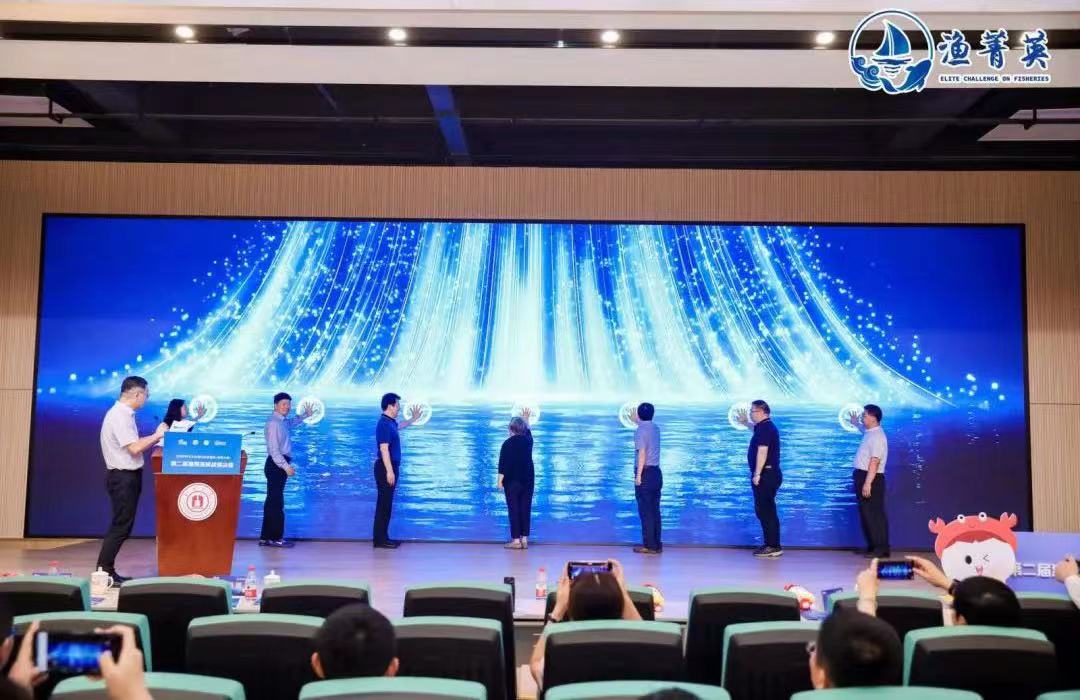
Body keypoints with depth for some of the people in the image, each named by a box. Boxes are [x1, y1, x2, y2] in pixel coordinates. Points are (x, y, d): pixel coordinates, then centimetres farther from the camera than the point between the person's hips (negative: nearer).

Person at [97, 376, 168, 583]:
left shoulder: (124, 414, 13)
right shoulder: (120, 416, -18)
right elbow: (134, 448, -24)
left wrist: (155, 438, 8)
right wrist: (157, 435, -14)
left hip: (126, 476, 10)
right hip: (123, 477, -10)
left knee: (122, 526, 13)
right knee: (120, 527, -5)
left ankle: (107, 572, 17)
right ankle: (104, 571, 0)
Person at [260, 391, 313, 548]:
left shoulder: (283, 422, 14)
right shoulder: (273, 423, -15)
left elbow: (292, 422, 41)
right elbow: (274, 449, -21)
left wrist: (305, 415, 30)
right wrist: (286, 466, -24)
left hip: (280, 465, 10)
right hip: (276, 465, -10)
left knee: (272, 501, 12)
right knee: (276, 501, -7)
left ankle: (266, 538, 17)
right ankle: (276, 538, -3)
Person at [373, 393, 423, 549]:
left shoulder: (390, 422, 12)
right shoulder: (384, 424, -18)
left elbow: (399, 426, 39)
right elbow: (384, 449, -23)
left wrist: (414, 419, 45)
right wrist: (389, 471, -25)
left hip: (390, 467, 10)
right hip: (386, 468, -10)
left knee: (387, 503, 12)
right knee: (384, 503, -6)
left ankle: (383, 537, 17)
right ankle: (380, 539, -3)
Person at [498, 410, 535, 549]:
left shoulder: (508, 443, -10)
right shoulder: (528, 439, 4)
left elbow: (503, 463, -11)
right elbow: (527, 430, 29)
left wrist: (500, 480, -5)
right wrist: (526, 419, 45)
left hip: (512, 480, -5)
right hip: (528, 480, 5)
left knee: (514, 509, -2)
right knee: (525, 509, 7)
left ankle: (516, 540, -2)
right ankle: (524, 539, 8)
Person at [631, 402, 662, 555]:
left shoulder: (640, 430, -11)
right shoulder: (655, 428, 12)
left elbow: (642, 453, -19)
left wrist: (638, 475, -18)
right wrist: (636, 421, 50)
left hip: (645, 473, -8)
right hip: (656, 473, 8)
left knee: (646, 511, -4)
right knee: (654, 510, 10)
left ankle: (649, 545, -2)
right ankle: (656, 544, 13)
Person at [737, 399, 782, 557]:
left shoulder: (765, 428, -16)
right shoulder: (765, 426, 15)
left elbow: (762, 452, -23)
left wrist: (757, 474, -24)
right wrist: (745, 422, 40)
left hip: (765, 475, -11)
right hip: (769, 475, 11)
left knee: (766, 511, -7)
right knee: (765, 510, 15)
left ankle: (773, 547, -4)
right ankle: (771, 544, 20)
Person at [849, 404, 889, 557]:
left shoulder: (877, 436, -18)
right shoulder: (869, 432, 12)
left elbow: (874, 462, -25)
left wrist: (868, 483, -29)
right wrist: (856, 423, 42)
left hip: (872, 479, -10)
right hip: (863, 477, 10)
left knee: (875, 514, -5)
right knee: (866, 514, 14)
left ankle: (881, 549, 0)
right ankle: (873, 546, 21)